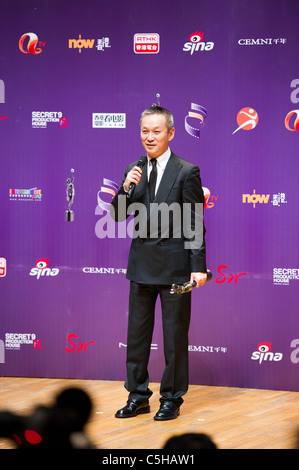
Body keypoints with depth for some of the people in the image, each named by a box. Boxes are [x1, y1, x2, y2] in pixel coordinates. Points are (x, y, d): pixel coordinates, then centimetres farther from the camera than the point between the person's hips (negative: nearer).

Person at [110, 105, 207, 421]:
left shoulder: (187, 172, -6)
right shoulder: (134, 171, 8)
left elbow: (195, 223, -7)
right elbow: (117, 216, 6)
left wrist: (198, 266, -12)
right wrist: (126, 188, -12)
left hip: (175, 264, -4)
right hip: (142, 262, 5)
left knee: (175, 334, 4)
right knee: (137, 332, 10)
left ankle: (172, 398, 15)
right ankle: (138, 396, 21)